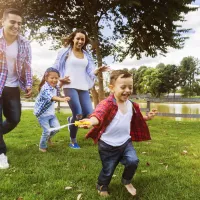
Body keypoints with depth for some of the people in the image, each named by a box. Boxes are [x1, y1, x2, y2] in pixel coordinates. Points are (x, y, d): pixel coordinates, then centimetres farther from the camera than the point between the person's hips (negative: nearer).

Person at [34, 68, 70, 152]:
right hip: (42, 113, -8)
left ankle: (48, 137, 35)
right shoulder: (45, 88, -25)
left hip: (51, 113, 8)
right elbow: (51, 97, -45)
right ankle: (42, 146, 17)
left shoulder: (56, 88, 3)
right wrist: (62, 99, -61)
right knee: (47, 131, -8)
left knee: (56, 128, 4)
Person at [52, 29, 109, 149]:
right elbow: (56, 67, 7)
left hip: (84, 88, 4)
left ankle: (71, 120, 29)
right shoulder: (66, 52, 5)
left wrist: (98, 70, -14)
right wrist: (60, 79, -9)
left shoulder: (87, 55, 15)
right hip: (70, 87, -4)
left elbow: (90, 71, 6)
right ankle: (73, 141, 13)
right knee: (78, 115, -11)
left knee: (89, 114, -5)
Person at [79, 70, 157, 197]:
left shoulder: (131, 105, 0)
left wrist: (147, 117, 4)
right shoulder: (107, 104, -24)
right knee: (108, 170, 11)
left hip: (126, 142, 5)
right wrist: (91, 121, -68)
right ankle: (102, 187, 46)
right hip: (108, 145, -5)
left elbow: (135, 121, 19)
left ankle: (127, 181, 23)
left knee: (133, 161, -13)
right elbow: (99, 113, -46)